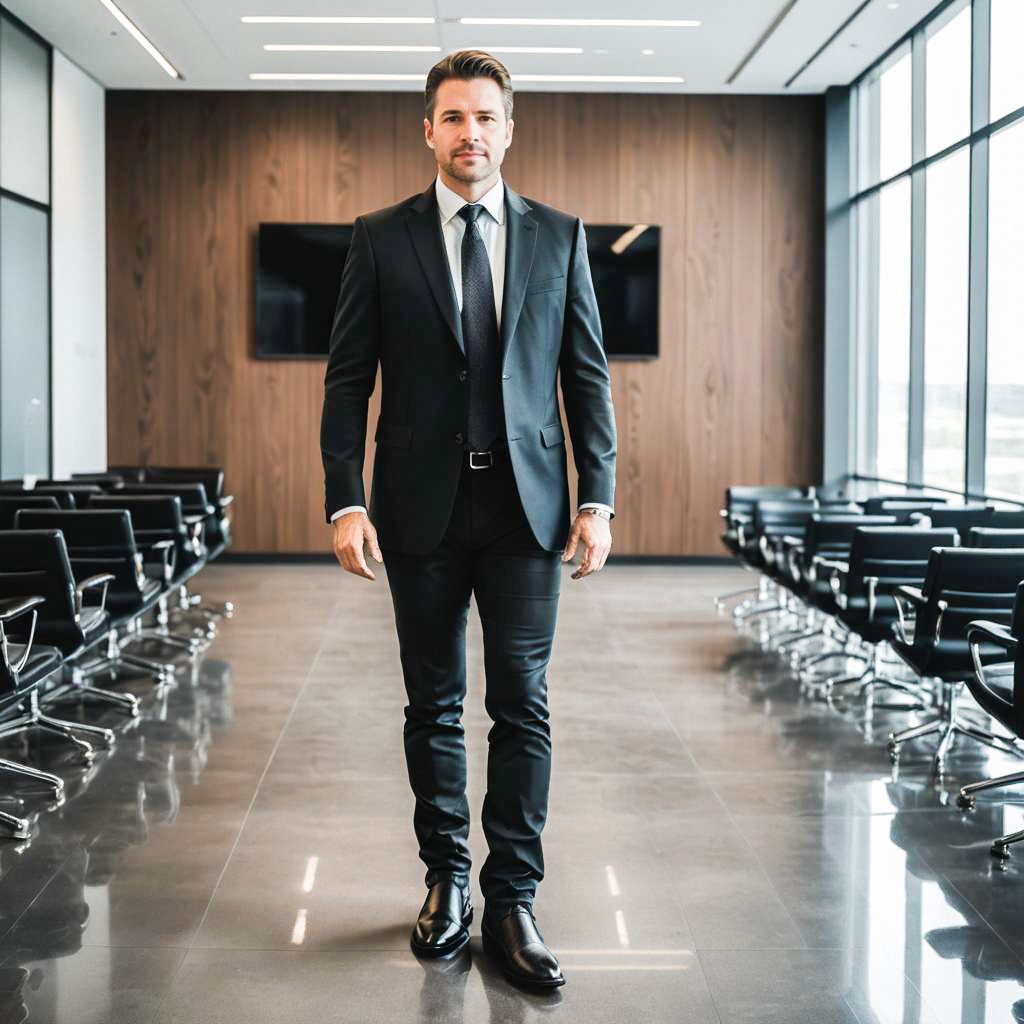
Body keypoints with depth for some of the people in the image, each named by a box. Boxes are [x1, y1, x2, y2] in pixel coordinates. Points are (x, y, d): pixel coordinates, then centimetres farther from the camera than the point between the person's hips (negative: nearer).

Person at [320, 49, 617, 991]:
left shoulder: (559, 236, 7)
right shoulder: (381, 239, 4)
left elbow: (588, 374, 6)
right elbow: (348, 378, 2)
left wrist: (598, 498, -2)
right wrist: (345, 500, -8)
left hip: (525, 506, 0)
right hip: (423, 507, 0)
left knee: (522, 705, 0)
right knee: (434, 703, 9)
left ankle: (511, 902, 9)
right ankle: (446, 878, 24)